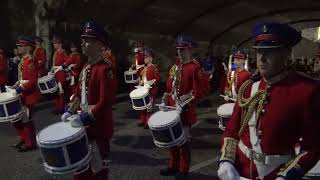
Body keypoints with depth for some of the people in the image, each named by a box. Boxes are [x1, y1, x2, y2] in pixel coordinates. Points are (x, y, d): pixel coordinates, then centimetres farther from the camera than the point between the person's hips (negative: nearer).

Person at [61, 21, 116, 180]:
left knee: (98, 167, 10)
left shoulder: (104, 69, -20)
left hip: (99, 127, -8)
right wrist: (70, 111, 6)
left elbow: (105, 102, -25)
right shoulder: (85, 68, 8)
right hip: (84, 125, 8)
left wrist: (85, 118, -24)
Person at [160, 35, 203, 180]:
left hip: (184, 112, -7)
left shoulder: (195, 68, -12)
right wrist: (164, 102, 7)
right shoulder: (175, 66, 11)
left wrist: (181, 106, -21)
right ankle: (173, 166, 34)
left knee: (183, 141, 6)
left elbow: (197, 93, -16)